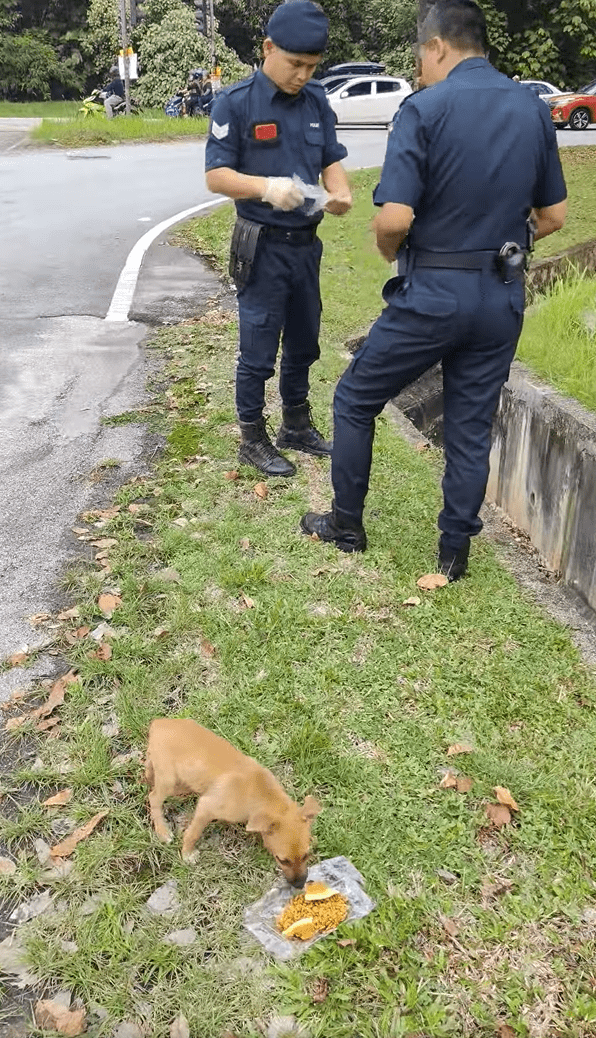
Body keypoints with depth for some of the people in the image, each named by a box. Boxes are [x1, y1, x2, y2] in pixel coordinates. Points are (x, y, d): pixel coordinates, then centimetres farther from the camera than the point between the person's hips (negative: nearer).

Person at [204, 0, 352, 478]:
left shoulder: (317, 101, 5)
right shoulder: (235, 103, -10)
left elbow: (332, 160, 8)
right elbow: (216, 175, -11)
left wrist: (340, 191, -15)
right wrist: (266, 186, -28)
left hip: (307, 244, 6)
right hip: (262, 247, -5)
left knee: (303, 344, 16)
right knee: (258, 351, 1)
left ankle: (297, 424, 33)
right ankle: (253, 440, 16)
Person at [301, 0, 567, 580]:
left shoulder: (425, 109, -12)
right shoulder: (534, 110, 6)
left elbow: (394, 218, -20)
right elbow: (553, 217, 10)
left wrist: (389, 253, 1)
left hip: (433, 293, -5)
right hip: (502, 297, 6)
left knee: (355, 400, 13)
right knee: (471, 427, 13)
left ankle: (347, 525, 23)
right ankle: (454, 551, 22)